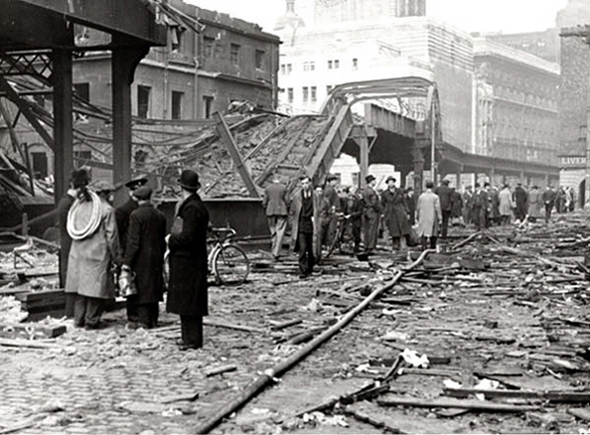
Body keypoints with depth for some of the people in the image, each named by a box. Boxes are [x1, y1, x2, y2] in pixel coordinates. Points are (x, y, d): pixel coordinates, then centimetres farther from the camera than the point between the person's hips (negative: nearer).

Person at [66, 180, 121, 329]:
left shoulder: (80, 206, 10)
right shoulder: (107, 209, -8)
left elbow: (74, 231, 13)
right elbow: (111, 236, -8)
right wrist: (117, 257, 0)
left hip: (78, 253, 6)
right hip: (98, 253, -6)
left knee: (82, 284, 12)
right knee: (96, 287, 1)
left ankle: (79, 319, 17)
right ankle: (91, 321, 4)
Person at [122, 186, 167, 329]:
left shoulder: (136, 215, -12)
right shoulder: (160, 216, 6)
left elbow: (133, 241, -16)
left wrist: (126, 262, -13)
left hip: (141, 260, -6)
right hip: (156, 260, 6)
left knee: (142, 291, 0)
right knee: (154, 289, 13)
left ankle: (144, 322, 1)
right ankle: (154, 321, 19)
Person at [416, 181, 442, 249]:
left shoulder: (421, 196, -1)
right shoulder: (435, 197, -9)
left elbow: (418, 208, 4)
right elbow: (438, 208, -11)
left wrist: (417, 216, 17)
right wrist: (440, 218, -6)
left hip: (423, 217, 1)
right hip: (432, 217, -1)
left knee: (423, 231, 3)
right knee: (433, 231, 13)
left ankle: (424, 245, -15)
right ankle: (433, 246, 21)